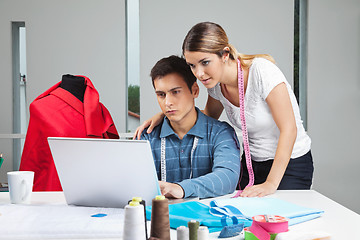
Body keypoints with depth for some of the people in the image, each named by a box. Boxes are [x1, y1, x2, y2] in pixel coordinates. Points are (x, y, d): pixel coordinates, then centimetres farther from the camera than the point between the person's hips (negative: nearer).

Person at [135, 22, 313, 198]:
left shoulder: (261, 71, -26)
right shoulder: (215, 81, -8)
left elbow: (289, 129, -24)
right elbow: (209, 117, 13)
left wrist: (271, 184, -26)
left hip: (291, 163, -5)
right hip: (251, 164, 5)